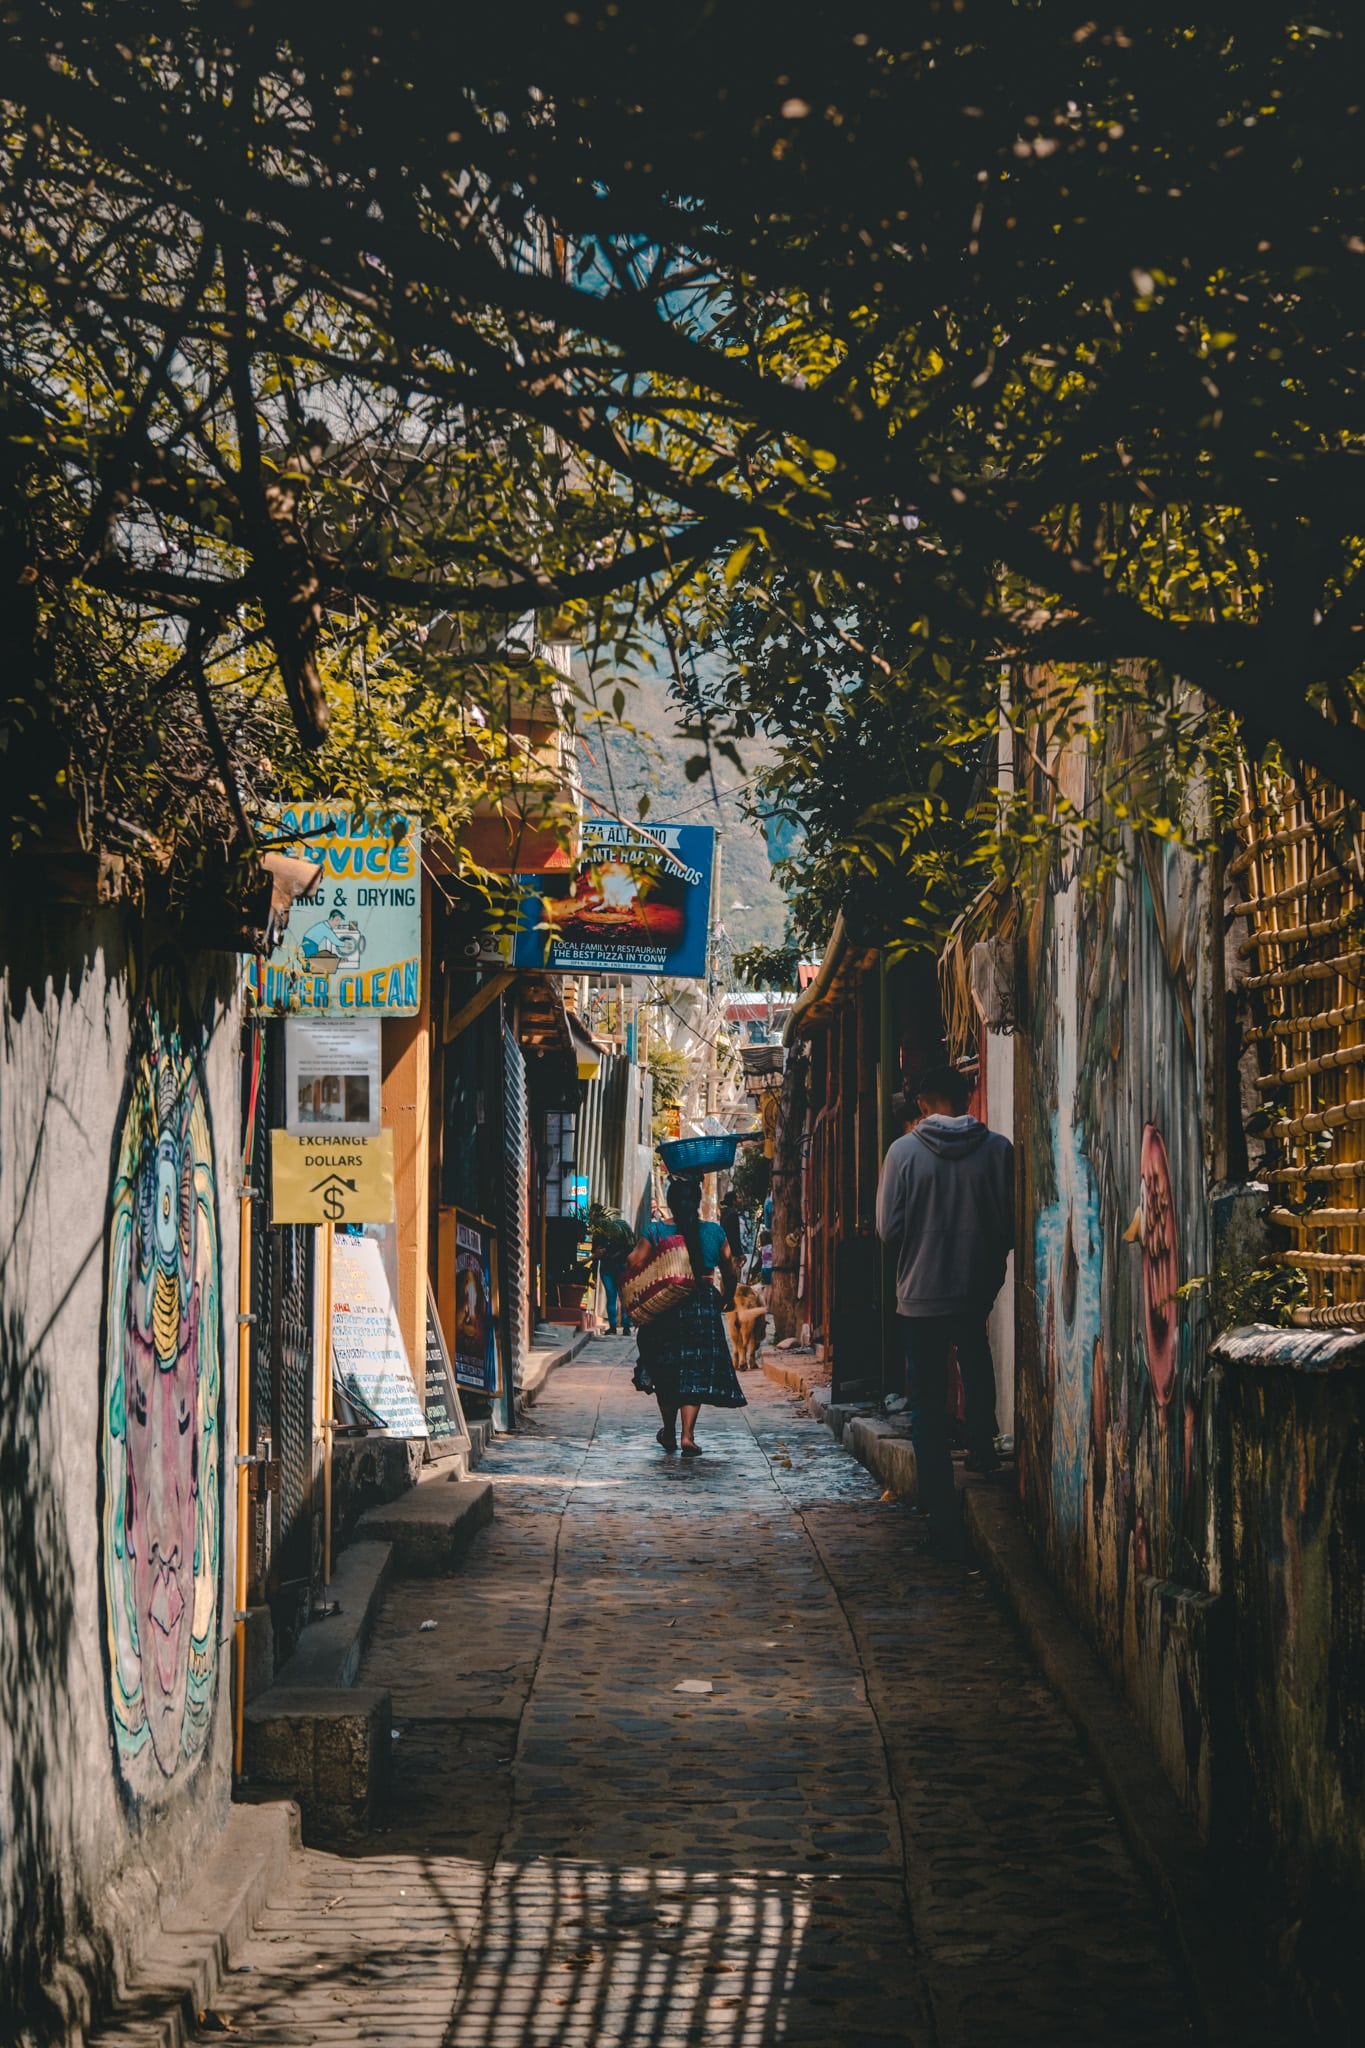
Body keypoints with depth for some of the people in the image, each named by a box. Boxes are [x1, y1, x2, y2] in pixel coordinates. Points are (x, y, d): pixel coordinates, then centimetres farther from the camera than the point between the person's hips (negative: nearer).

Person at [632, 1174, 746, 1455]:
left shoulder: (654, 1233, -6)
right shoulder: (715, 1233, -2)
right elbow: (731, 1273, 8)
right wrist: (728, 1299, 25)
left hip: (664, 1306, 0)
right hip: (704, 1304, 0)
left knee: (667, 1375, 14)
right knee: (695, 1373, 2)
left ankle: (669, 1434, 26)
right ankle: (687, 1436, -10)